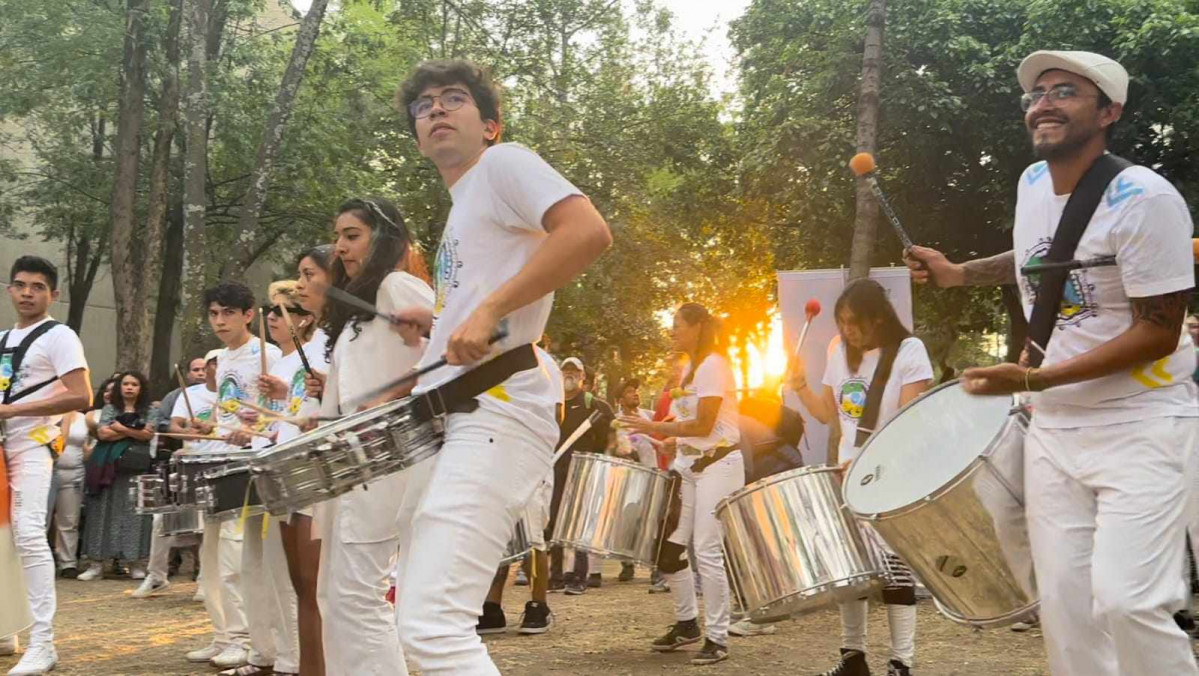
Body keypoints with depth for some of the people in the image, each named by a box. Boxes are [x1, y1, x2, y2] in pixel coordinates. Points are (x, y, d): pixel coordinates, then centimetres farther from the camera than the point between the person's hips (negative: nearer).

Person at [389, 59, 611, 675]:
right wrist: (438, 325, 16)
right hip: (447, 415, 11)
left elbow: (589, 232, -19)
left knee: (430, 623, -20)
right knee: (419, 612, 15)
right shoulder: (461, 209, 25)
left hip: (494, 410, -10)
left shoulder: (504, 163, -1)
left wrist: (487, 311, -22)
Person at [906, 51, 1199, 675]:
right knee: (1065, 604, 3)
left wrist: (1034, 381, -23)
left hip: (1142, 426, -6)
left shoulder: (1143, 199, -18)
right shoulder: (1032, 183, 4)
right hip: (1055, 427, 6)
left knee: (1125, 601, -18)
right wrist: (960, 273, 16)